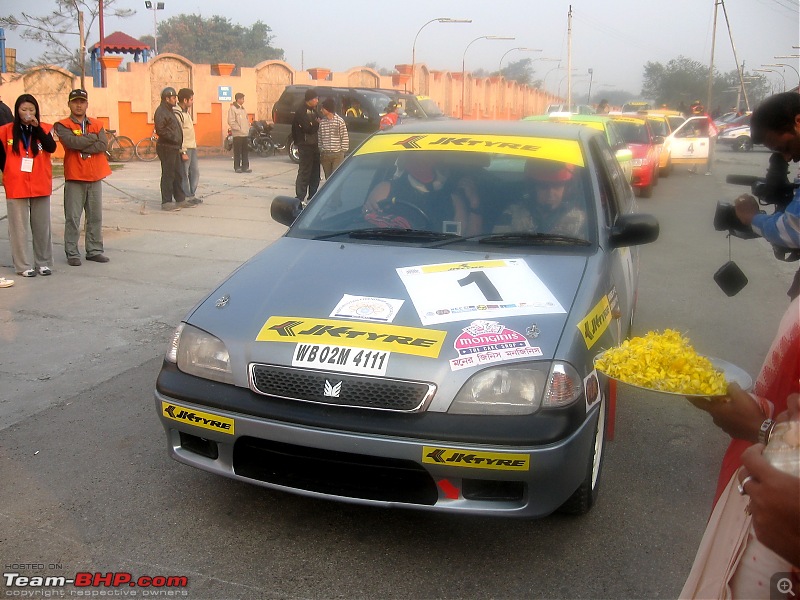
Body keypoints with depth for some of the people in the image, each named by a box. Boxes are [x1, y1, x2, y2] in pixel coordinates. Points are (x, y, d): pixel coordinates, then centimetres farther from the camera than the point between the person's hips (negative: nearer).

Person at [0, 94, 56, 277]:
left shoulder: (44, 128, 3)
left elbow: (51, 147, -14)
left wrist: (37, 128, -20)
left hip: (40, 185, 1)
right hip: (16, 186, -1)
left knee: (42, 226, 8)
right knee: (19, 227, 1)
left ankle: (44, 263, 18)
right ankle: (23, 266, 7)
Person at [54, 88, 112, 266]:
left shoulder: (97, 125, 10)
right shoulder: (62, 125, 1)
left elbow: (103, 145, -6)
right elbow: (72, 141, -19)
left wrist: (81, 147, -13)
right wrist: (93, 138, -7)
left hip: (95, 177, 3)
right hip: (74, 178, -3)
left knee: (96, 216, 7)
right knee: (72, 218, -1)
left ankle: (94, 250, 17)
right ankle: (72, 253, 4)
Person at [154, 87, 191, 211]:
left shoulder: (169, 111, 20)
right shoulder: (161, 111, -11)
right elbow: (160, 130, -22)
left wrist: (179, 143, 15)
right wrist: (173, 137, -17)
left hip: (174, 148, 10)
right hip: (166, 147, -10)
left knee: (178, 174, 12)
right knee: (168, 175, -7)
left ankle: (180, 200, 19)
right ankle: (166, 202, -3)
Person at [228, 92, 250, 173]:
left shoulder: (243, 109, 18)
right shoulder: (233, 108, -6)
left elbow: (246, 120, 24)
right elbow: (231, 121, -13)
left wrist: (248, 128, 10)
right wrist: (239, 129, -14)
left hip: (245, 134, 7)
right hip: (237, 134, -7)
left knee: (245, 151, 6)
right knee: (237, 151, -4)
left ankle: (245, 167, 10)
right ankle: (237, 167, 1)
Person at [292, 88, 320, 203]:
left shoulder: (313, 110, 16)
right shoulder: (301, 111, -12)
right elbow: (308, 128, -21)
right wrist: (317, 123, -7)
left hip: (314, 145, 9)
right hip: (306, 146, -9)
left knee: (315, 173, 12)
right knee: (304, 172, -8)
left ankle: (312, 197, 21)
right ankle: (300, 198, -5)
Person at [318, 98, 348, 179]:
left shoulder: (340, 121, -5)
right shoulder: (321, 121, 5)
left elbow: (345, 137, -3)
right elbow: (320, 138, 9)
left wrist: (343, 151, -6)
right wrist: (320, 152, 8)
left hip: (337, 154, -4)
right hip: (325, 154, 4)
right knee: (328, 177, 10)